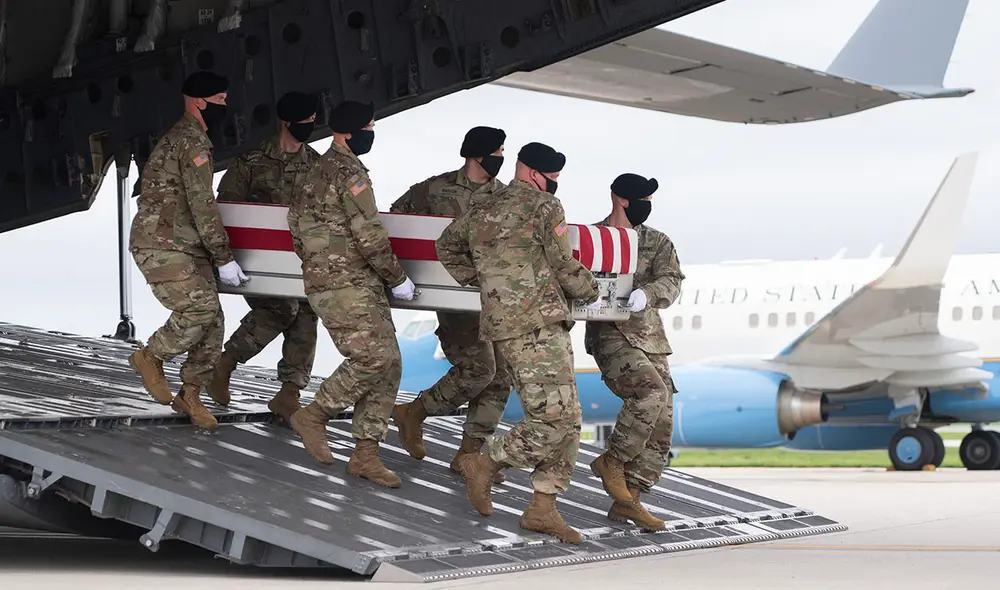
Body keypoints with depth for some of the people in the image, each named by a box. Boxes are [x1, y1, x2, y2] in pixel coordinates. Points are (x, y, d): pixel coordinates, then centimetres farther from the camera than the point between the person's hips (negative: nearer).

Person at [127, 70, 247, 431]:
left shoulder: (183, 138, 19)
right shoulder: (192, 141, -14)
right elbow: (202, 206, -17)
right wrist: (224, 258, -15)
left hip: (187, 248, 10)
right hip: (161, 248, -10)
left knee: (212, 323, 3)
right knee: (199, 309, -22)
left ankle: (189, 395, 13)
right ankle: (151, 357, 0)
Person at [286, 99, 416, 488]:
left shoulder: (320, 170, 20)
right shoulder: (348, 171, -12)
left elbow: (296, 215, 29)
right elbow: (369, 235, -15)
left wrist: (317, 262, 30)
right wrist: (397, 278, -6)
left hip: (360, 286, 10)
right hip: (343, 286, -10)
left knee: (389, 365, 4)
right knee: (374, 358, -17)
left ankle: (365, 455, 5)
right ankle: (314, 416, 0)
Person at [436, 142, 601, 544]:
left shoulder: (481, 211, 19)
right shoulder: (545, 207, -4)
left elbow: (447, 246, 32)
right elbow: (563, 266, -4)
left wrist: (479, 281, 28)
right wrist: (591, 293, 14)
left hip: (502, 326, 9)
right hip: (537, 328, -9)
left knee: (566, 422, 10)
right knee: (556, 420, -12)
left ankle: (542, 509, 6)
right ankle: (484, 465, -2)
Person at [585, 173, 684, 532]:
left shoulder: (658, 243, 11)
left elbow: (671, 282, -5)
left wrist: (646, 294, -28)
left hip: (650, 339, 5)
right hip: (611, 336, -5)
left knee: (660, 426, 1)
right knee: (654, 392, -29)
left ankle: (627, 500, 10)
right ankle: (611, 460, -12)